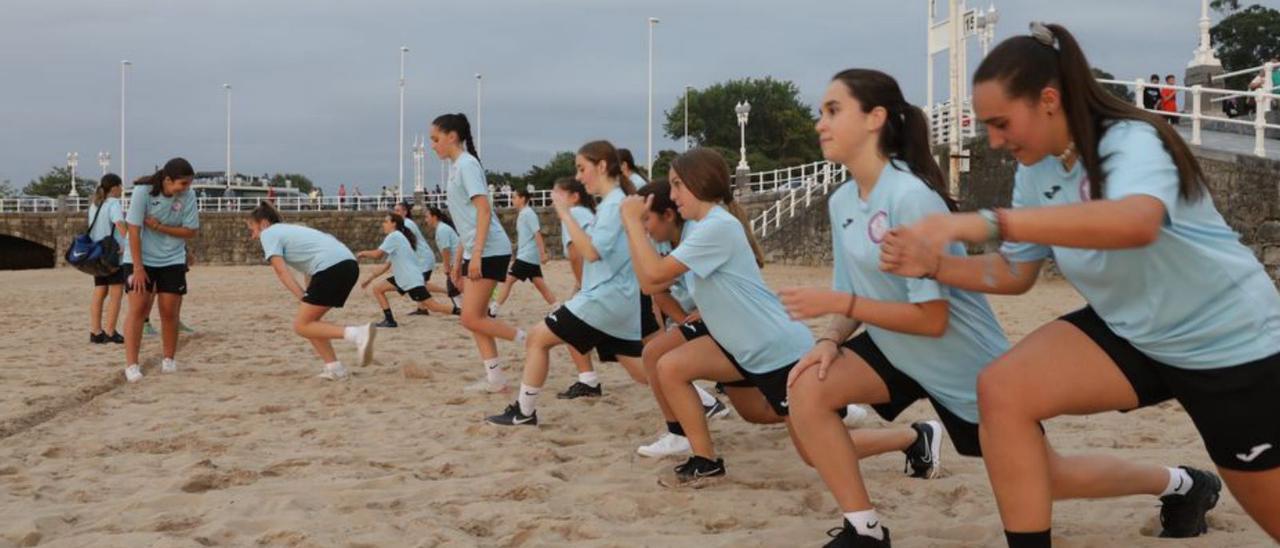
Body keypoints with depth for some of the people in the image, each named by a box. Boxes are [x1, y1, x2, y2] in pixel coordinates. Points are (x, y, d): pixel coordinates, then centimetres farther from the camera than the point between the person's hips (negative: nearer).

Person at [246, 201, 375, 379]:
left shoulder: (268, 233, 8)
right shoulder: (290, 229, 34)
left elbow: (281, 271, -4)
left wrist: (303, 299, -8)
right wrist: (307, 301, 21)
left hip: (331, 268, -9)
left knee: (301, 326, -2)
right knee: (309, 321, 18)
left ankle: (357, 334, -21)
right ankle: (334, 368, 11)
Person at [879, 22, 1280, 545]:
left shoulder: (1131, 142, -27)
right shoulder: (1035, 173, -5)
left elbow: (1135, 223, -49)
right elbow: (1016, 273, 4)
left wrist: (987, 222, -55)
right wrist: (933, 265, -14)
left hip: (1228, 341, -5)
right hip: (1129, 331, 6)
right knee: (1002, 390, -17)